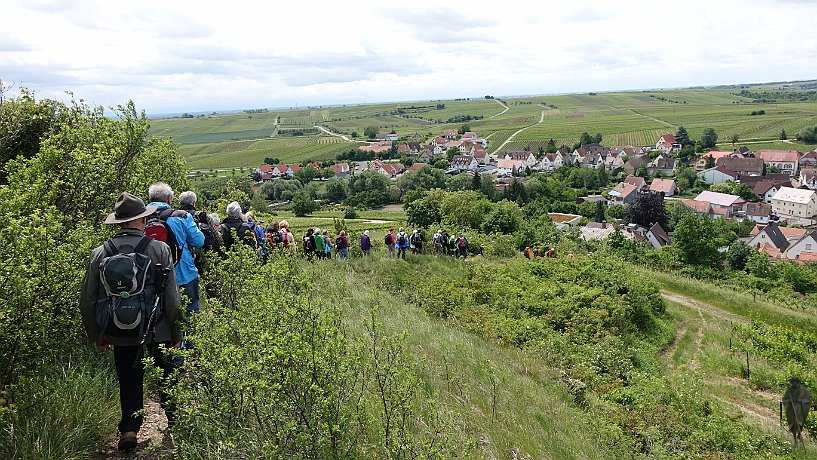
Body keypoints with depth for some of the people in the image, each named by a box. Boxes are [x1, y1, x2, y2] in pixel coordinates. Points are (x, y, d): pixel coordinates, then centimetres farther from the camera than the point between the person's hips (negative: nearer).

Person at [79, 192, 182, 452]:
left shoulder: (100, 253, -6)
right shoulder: (159, 249, -12)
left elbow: (87, 301, 1)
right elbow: (172, 297, -9)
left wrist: (97, 334, 15)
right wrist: (176, 332, 3)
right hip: (157, 332, -1)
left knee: (129, 381, 17)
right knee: (166, 373, 20)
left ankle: (129, 429, 10)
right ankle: (174, 418, 37)